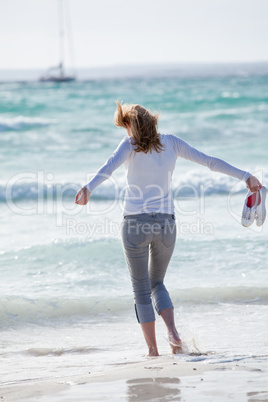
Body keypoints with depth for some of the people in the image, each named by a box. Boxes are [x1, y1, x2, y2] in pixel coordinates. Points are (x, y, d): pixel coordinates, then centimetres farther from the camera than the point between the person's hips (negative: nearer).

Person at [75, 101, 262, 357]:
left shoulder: (130, 145, -7)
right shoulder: (171, 143, 4)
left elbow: (110, 166, -28)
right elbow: (208, 161, 7)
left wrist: (88, 188, -44)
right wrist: (245, 177, 14)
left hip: (135, 224, -4)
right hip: (165, 223, 4)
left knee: (141, 289, 8)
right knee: (157, 283, 21)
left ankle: (152, 349, 5)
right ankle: (172, 331, -2)